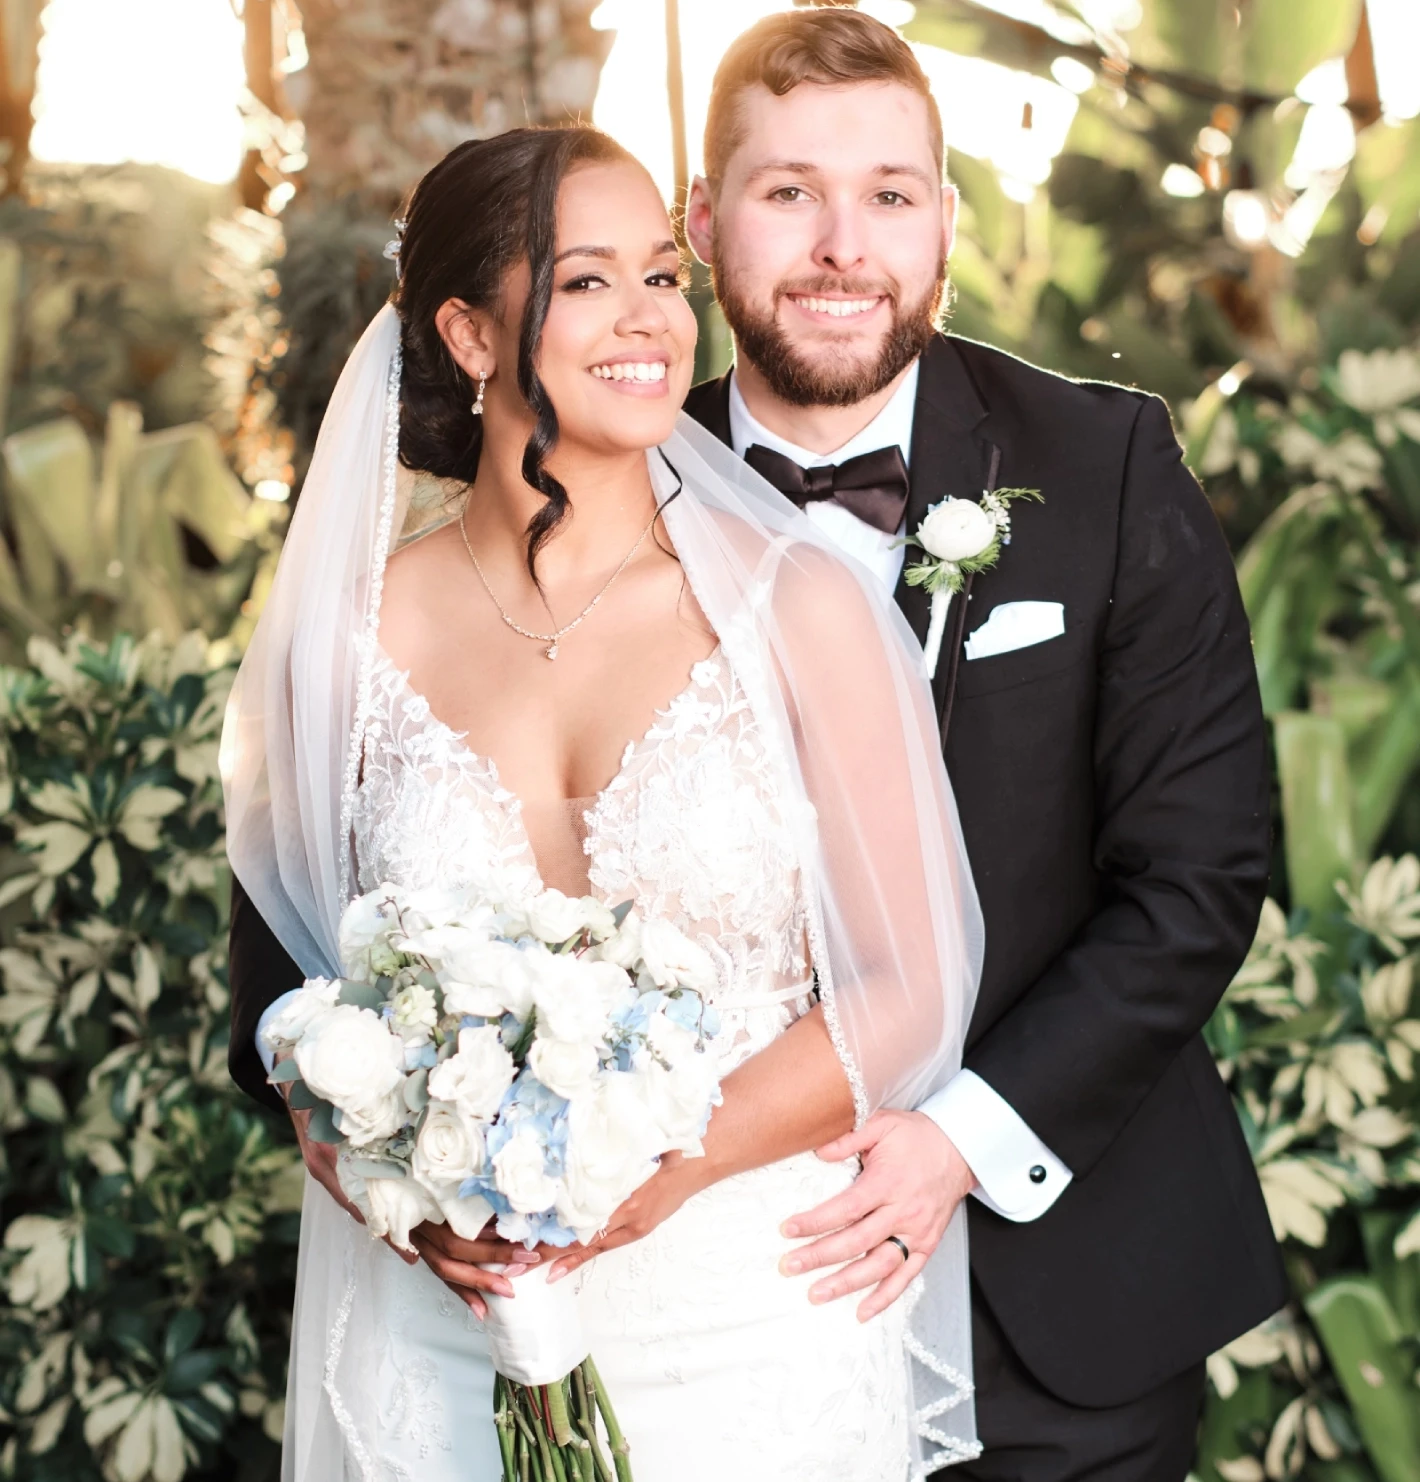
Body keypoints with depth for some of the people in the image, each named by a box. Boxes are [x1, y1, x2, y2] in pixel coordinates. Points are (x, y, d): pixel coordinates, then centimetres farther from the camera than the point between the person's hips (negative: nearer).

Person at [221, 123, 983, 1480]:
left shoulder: (798, 606, -7)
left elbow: (907, 988, -7)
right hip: (440, 1336, 1)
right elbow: (289, 994, 4)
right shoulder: (352, 639, -3)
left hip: (750, 1324, -1)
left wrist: (653, 1175, -18)